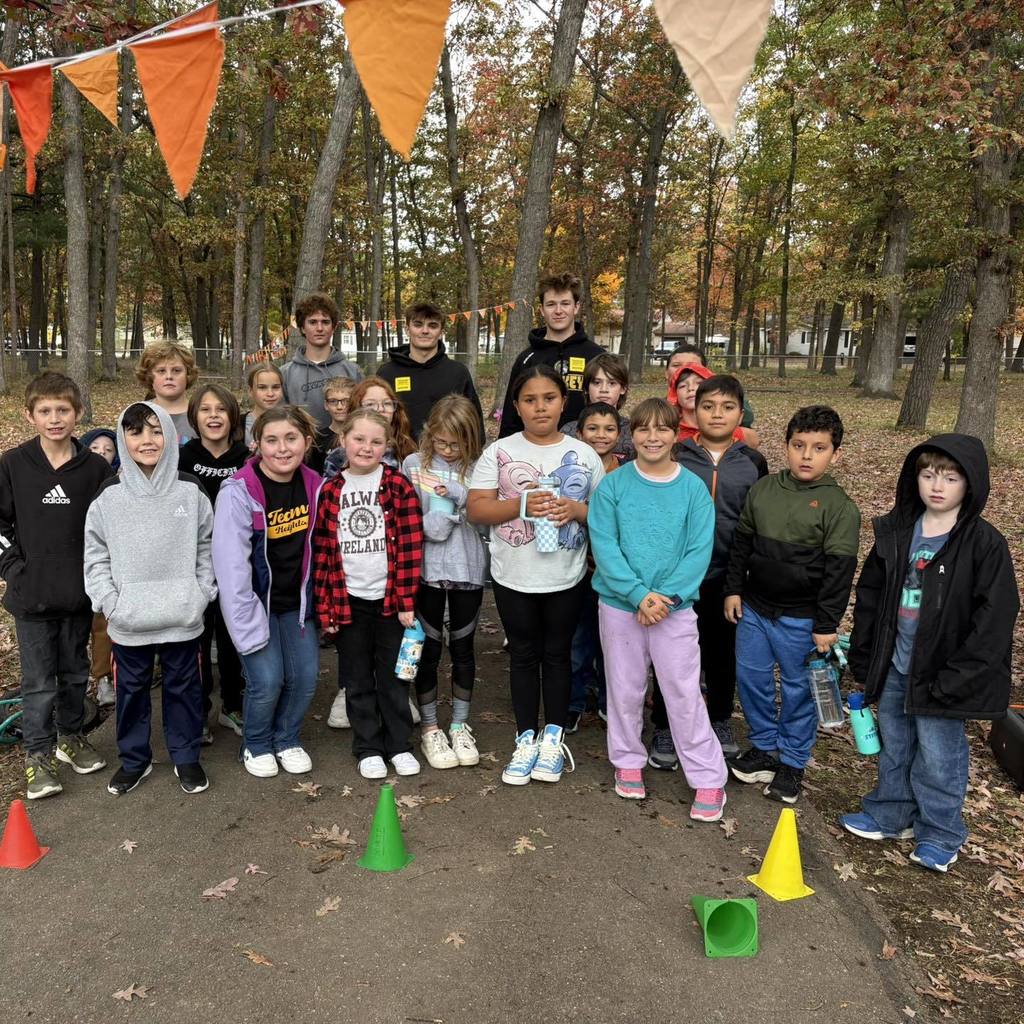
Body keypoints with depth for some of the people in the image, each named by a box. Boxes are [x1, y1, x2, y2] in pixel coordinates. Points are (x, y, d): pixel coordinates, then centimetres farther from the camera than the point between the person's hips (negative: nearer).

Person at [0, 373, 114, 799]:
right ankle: (38, 756, 20)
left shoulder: (96, 468, -2)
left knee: (75, 672, 16)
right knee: (39, 682, 5)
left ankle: (71, 737, 35)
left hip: (79, 592, 2)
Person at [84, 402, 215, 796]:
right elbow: (96, 558, 2)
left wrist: (201, 595, -4)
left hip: (183, 618, 0)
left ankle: (186, 757, 30)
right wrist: (110, 603, -7)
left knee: (183, 686, 13)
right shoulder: (109, 496, -4)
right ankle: (134, 759, 33)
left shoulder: (191, 492, -4)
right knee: (131, 689, 15)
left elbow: (206, 549, 4)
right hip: (128, 622, 1)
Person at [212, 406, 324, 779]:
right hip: (255, 601, -4)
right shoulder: (239, 492, -22)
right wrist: (249, 627, -23)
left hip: (296, 601, 4)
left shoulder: (315, 485, -5)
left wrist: (314, 600, 7)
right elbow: (231, 563, -23)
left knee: (305, 676, 0)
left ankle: (287, 739, 28)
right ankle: (256, 745, 19)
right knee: (267, 679, -10)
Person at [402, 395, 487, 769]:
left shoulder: (477, 469, 1)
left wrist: (454, 497, -17)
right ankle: (429, 728, 24)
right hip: (427, 568, -1)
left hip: (468, 569, 1)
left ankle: (460, 726, 28)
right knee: (429, 650, 8)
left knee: (463, 648, 13)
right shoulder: (414, 465, -1)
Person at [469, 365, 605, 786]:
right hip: (514, 576, 0)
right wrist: (521, 505, -22)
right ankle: (526, 739, 25)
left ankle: (553, 739, 28)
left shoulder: (584, 455, 0)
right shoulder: (499, 452, -3)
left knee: (557, 654, 13)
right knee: (523, 655, 12)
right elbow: (477, 509, -7)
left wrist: (576, 510, -18)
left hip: (566, 577, 0)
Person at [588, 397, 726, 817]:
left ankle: (709, 779, 15)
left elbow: (699, 551, -7)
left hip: (675, 606, -1)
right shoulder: (612, 486, -5)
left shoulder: (694, 488, -4)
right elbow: (604, 546, -10)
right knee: (625, 688, 14)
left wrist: (666, 596, -17)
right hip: (619, 604, 1)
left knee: (684, 693, 2)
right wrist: (639, 595, -19)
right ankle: (628, 760, 33)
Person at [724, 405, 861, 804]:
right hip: (754, 608, 5)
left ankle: (792, 762, 27)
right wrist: (733, 589, 6)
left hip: (801, 619, -4)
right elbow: (741, 542, 10)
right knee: (750, 677, 14)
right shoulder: (763, 490, 1)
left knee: (798, 688, 9)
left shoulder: (838, 506, -12)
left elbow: (839, 569, -12)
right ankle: (764, 746, 34)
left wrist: (826, 624, -12)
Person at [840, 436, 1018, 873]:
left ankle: (940, 834, 29)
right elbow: (870, 595, 8)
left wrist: (955, 679, -17)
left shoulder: (984, 543, -14)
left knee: (938, 757, 9)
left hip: (942, 674, -5)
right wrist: (863, 658, 6)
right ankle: (890, 814, 39)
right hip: (894, 668, 5)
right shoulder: (895, 532, 1)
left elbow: (993, 617, -15)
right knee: (893, 747, 20)